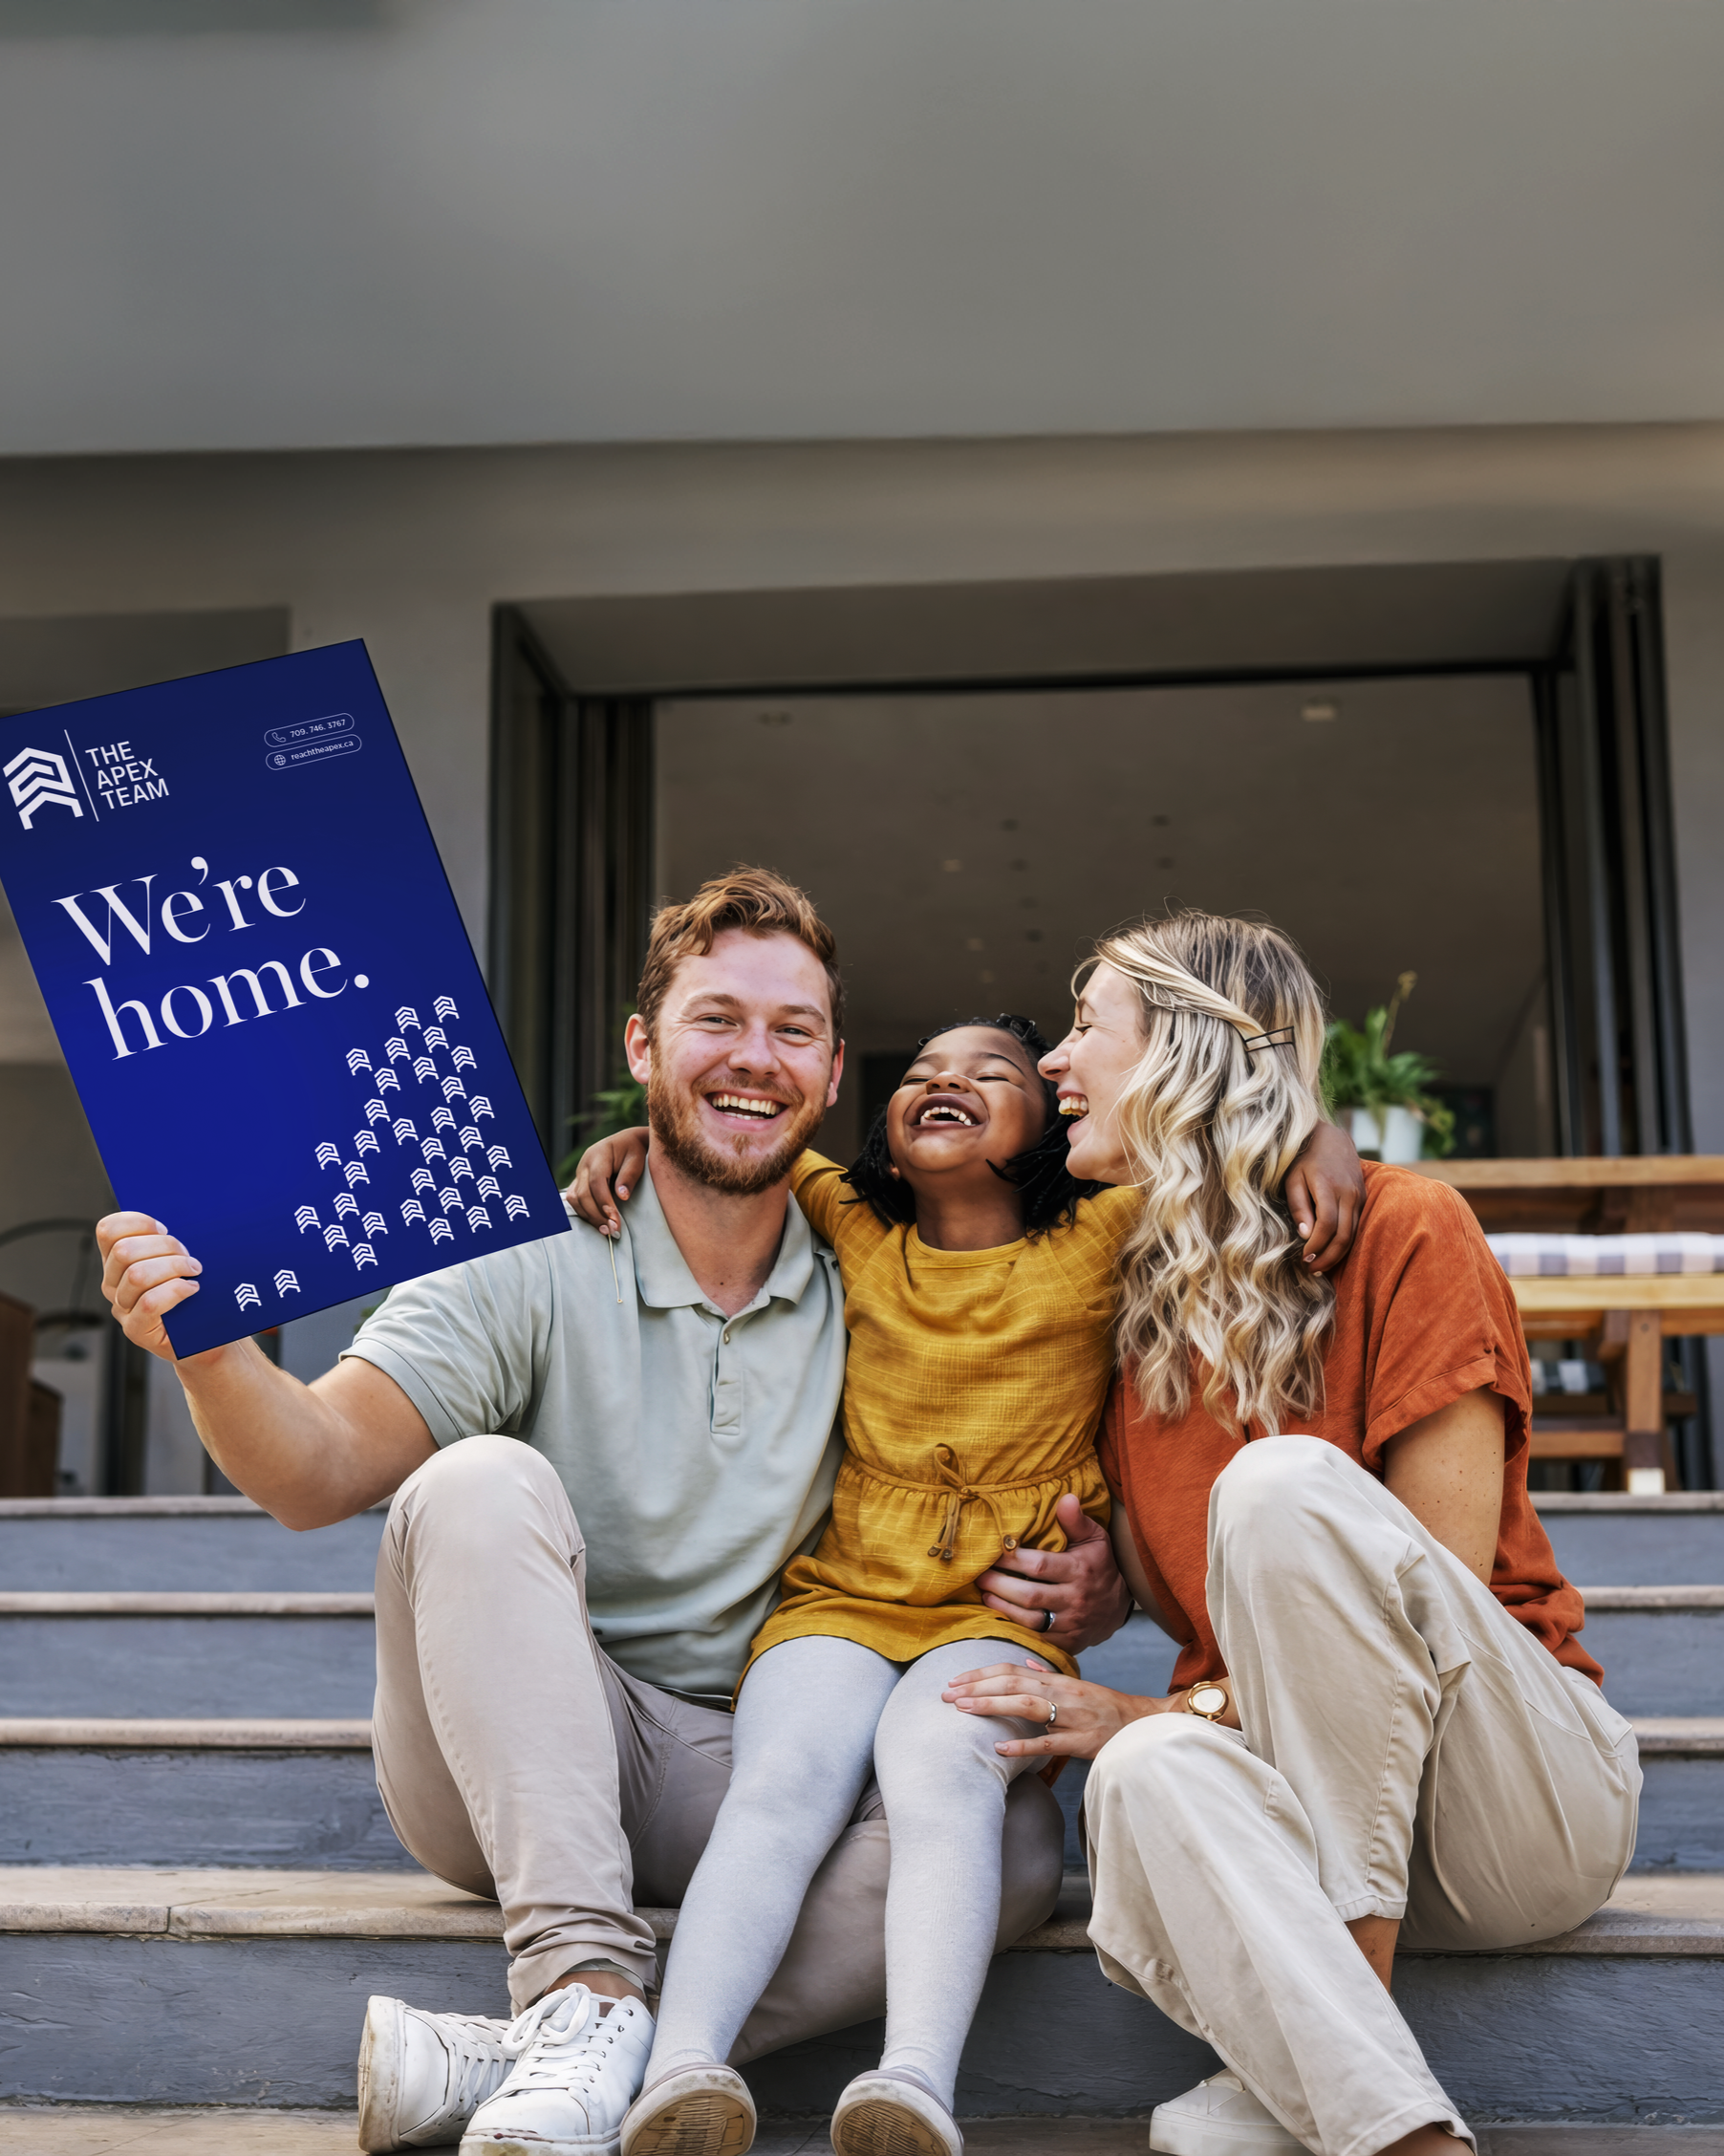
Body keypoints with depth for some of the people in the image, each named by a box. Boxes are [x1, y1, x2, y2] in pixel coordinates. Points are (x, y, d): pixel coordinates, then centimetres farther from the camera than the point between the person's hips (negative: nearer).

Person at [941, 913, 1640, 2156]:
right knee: (1149, 1778, -34)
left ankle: (1339, 2017, -25)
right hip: (1285, 1783, 3)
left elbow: (1440, 1586, -13)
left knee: (1285, 1482, -32)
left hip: (1531, 1798, -3)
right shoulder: (1126, 1296, 9)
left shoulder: (1403, 1232, -8)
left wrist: (1163, 1713, -15)